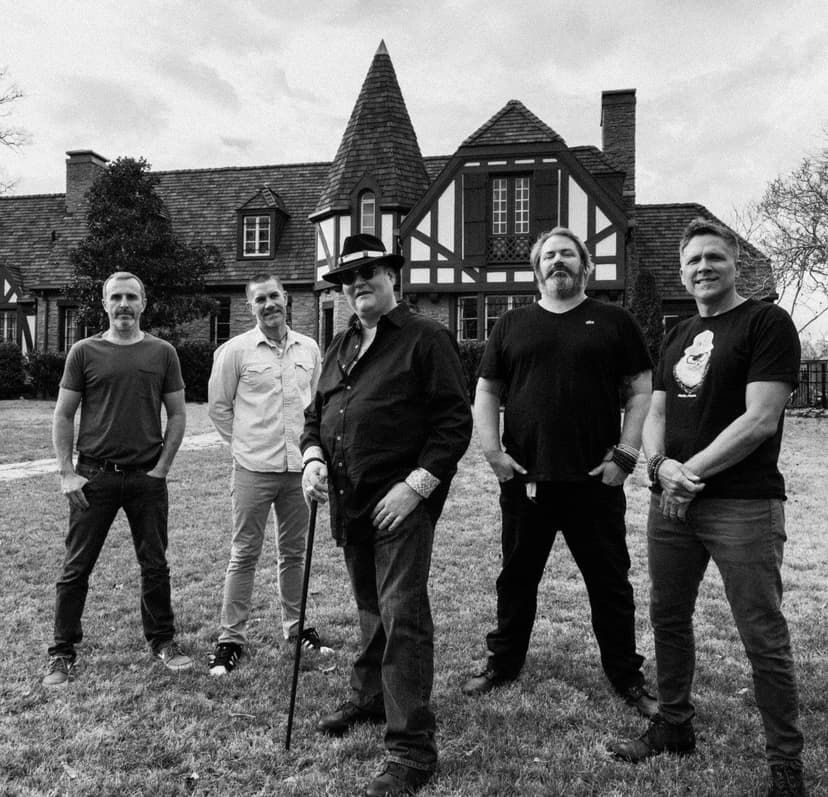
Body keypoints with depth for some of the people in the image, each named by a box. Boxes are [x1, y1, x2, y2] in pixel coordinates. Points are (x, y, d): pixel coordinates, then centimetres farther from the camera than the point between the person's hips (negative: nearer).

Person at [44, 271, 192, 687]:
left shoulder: (162, 353, 4)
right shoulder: (84, 352, 1)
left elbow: (177, 415, 6)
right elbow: (62, 417, 3)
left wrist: (162, 467, -1)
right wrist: (66, 473, -4)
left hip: (147, 478, 1)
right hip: (94, 477, -1)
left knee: (155, 565, 10)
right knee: (75, 568, 6)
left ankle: (162, 639, 26)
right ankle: (62, 652, 19)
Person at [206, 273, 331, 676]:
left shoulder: (309, 349, 7)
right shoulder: (236, 350, -4)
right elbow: (218, 406, 3)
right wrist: (245, 442, 4)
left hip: (299, 466, 4)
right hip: (254, 468, -3)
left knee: (294, 552, 14)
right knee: (244, 554, 3)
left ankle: (296, 628, 28)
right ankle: (231, 638, 13)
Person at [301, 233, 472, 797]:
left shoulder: (426, 339, -6)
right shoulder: (341, 347, 17)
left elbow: (454, 423, -11)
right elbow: (316, 414, 22)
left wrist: (416, 486, -18)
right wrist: (314, 456, 1)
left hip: (403, 501, -7)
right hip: (351, 501, 7)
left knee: (403, 615, -8)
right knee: (370, 609, 20)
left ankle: (412, 746, 0)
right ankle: (371, 698, 39)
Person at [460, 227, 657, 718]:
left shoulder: (614, 322, 5)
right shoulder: (512, 324, 10)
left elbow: (641, 391, 3)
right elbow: (487, 392, 11)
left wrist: (626, 454, -6)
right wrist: (493, 451, 0)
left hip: (595, 480, -2)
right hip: (524, 478, 2)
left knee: (610, 582, 8)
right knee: (517, 578, 14)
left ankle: (627, 678, 24)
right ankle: (503, 665, 31)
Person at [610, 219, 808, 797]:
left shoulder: (767, 323, -5)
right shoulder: (678, 336, 16)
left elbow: (760, 420, -14)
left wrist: (690, 471, -13)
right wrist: (661, 465, -7)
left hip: (744, 505, -7)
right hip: (672, 504, 7)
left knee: (764, 638, 0)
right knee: (668, 618, 15)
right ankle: (674, 726, 33)